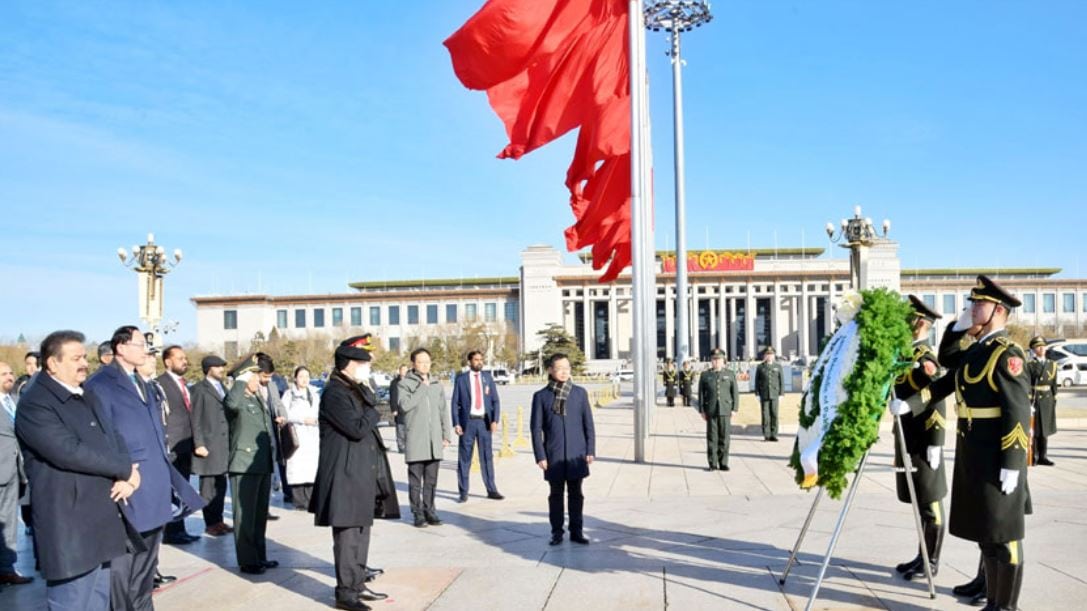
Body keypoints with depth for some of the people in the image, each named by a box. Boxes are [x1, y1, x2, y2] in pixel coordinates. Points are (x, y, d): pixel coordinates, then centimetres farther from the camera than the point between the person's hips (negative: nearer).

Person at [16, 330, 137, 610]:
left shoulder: (87, 398, 18)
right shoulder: (34, 403, -12)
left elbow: (115, 438, 13)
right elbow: (70, 451, -22)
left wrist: (127, 475, -8)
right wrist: (125, 469, -12)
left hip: (101, 523, 9)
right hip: (69, 529, -9)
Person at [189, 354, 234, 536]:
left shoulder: (222, 387, 17)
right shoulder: (199, 389, -4)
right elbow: (195, 420, -8)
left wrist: (231, 442, 12)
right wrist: (199, 444, -13)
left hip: (224, 445, 7)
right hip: (208, 445, -7)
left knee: (221, 485, 10)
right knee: (208, 486, 0)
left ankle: (218, 520, 18)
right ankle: (211, 523, 7)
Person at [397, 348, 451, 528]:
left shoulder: (437, 384, 14)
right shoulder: (405, 384, 0)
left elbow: (443, 411, 16)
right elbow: (404, 405, -17)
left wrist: (446, 435, 11)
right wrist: (422, 387, -12)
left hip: (434, 440, 4)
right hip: (415, 440, -4)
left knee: (431, 480, 8)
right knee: (416, 480, 1)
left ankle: (429, 510, 17)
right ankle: (418, 513, 8)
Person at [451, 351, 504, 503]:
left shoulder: (488, 377, 8)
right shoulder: (461, 379, 1)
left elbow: (495, 401, 6)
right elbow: (455, 403, 0)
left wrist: (495, 420, -6)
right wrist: (456, 424, -8)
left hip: (485, 421, 2)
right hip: (468, 421, -2)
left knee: (487, 456, 7)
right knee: (464, 458, 2)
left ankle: (491, 490, 15)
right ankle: (463, 492, 11)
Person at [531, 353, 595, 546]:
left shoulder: (580, 393, 3)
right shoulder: (541, 396, -1)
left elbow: (588, 423, 5)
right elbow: (536, 428, 0)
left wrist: (590, 450, 1)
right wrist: (540, 456, -5)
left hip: (576, 454, 1)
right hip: (553, 456, -1)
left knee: (576, 494, 7)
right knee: (556, 494, 8)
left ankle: (576, 531, 17)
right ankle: (557, 532, 18)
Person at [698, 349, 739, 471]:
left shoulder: (730, 374, 9)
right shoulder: (705, 375, 9)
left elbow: (735, 392, 6)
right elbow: (701, 394, 7)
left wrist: (734, 409, -1)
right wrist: (702, 410, 2)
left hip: (725, 411, 0)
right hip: (711, 411, 0)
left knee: (725, 437, 1)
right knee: (712, 438, 1)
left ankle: (723, 463, 10)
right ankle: (713, 464, 7)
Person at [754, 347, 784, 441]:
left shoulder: (778, 366, 8)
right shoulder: (760, 367, 6)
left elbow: (782, 380, 7)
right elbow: (757, 381, 7)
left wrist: (781, 393, 0)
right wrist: (757, 394, 1)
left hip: (775, 394, 0)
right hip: (764, 394, 0)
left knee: (774, 415, -1)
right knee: (765, 415, -1)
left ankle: (773, 435, 4)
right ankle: (766, 435, 3)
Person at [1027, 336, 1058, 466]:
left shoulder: (1052, 364, 10)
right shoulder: (1029, 365, -4)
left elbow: (1054, 385, 12)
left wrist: (1054, 401, 7)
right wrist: (1028, 402, -14)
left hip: (1047, 401, 4)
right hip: (1033, 400, -4)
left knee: (1045, 429, 6)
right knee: (1033, 430, -3)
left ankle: (1042, 456, 11)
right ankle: (1032, 457, 3)